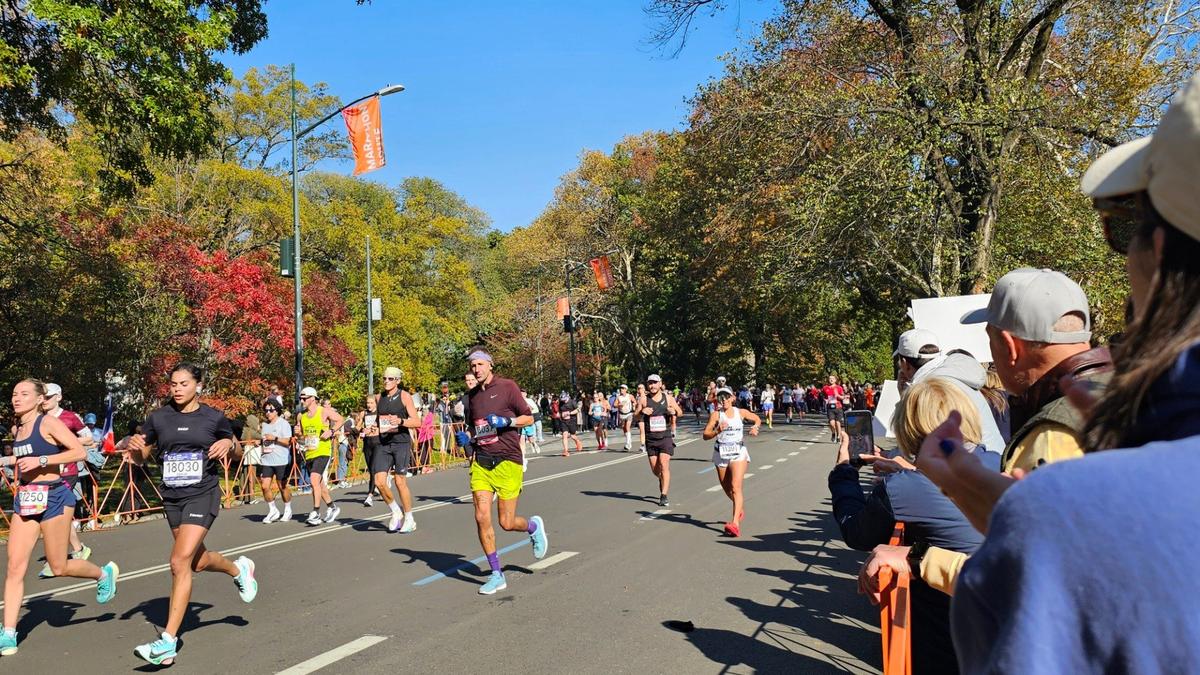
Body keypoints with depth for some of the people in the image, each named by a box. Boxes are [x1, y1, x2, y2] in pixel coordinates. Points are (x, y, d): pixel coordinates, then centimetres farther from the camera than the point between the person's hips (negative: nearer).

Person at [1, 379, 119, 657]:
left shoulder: (48, 422, -10)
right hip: (24, 499, 6)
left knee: (59, 568, 3)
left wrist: (40, 461, -21)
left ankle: (104, 573, 32)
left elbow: (80, 452, -17)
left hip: (52, 497, -6)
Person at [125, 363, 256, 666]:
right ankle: (239, 568, 49)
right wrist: (134, 447, -12)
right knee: (197, 561, 17)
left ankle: (168, 642, -10)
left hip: (202, 495, -5)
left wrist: (227, 445, -12)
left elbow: (234, 449, 10)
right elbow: (141, 458, 10)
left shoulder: (214, 418, -4)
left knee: (180, 562, -15)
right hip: (172, 497, 5)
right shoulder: (158, 417, 3)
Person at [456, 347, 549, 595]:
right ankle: (496, 576, 8)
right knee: (482, 517, -6)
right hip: (481, 462, 5)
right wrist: (466, 438, 4)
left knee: (506, 523, -3)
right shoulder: (471, 395, 13)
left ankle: (534, 526, 33)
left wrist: (507, 421, -18)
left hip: (507, 462, -4)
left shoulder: (507, 386, -2)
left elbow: (528, 418, -1)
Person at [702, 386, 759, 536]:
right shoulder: (716, 415, -2)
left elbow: (757, 419, 21)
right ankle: (740, 508, 46)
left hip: (738, 453, -2)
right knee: (726, 488, 14)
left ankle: (735, 523, -26)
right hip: (721, 454, 2)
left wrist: (755, 427, 0)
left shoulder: (741, 412, 2)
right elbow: (705, 435, -7)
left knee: (736, 486, -18)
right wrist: (717, 431, -24)